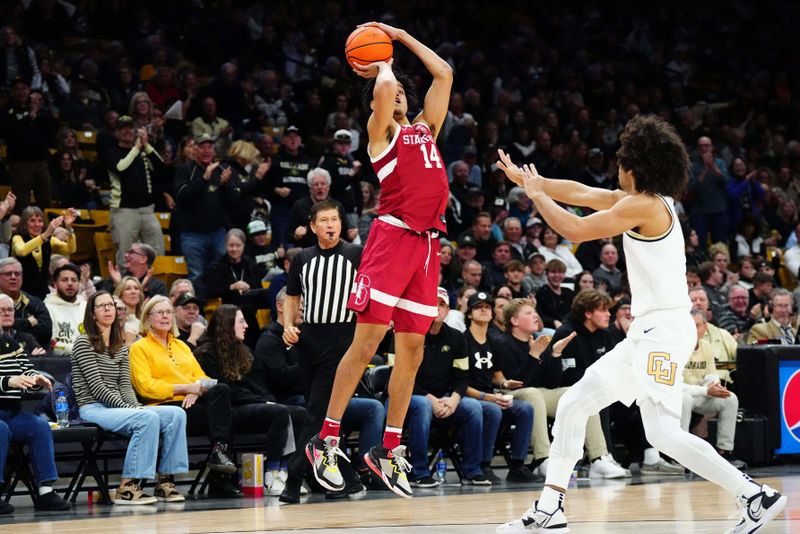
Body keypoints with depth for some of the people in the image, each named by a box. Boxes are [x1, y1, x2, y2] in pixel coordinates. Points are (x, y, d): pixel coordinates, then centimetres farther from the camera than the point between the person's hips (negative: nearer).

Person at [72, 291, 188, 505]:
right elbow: (97, 387, -10)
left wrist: (137, 407, -10)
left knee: (176, 414, -13)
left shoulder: (121, 347, 21)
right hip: (93, 409, -7)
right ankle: (127, 488, -31)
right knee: (148, 418, -33)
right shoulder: (83, 343, -2)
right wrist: (129, 408, -18)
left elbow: (125, 385, 11)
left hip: (116, 407, 7)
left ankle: (165, 480, -14)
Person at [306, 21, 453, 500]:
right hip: (393, 236, -6)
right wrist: (381, 68, 7)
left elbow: (444, 74, 24)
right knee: (367, 341, -10)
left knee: (412, 350, 5)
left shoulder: (425, 128, 23)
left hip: (426, 244, 6)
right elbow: (383, 88, -15)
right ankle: (327, 439, -6)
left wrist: (400, 36, 25)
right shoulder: (380, 132, 5)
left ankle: (390, 449, 11)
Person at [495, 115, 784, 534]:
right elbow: (580, 194, 23)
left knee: (663, 433, -17)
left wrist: (535, 193, 0)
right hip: (646, 331, 10)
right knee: (572, 405, 11)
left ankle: (756, 496, -14)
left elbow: (575, 229, -15)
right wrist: (527, 179, 28)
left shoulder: (644, 206, -13)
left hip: (665, 329, -10)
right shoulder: (647, 202, 14)